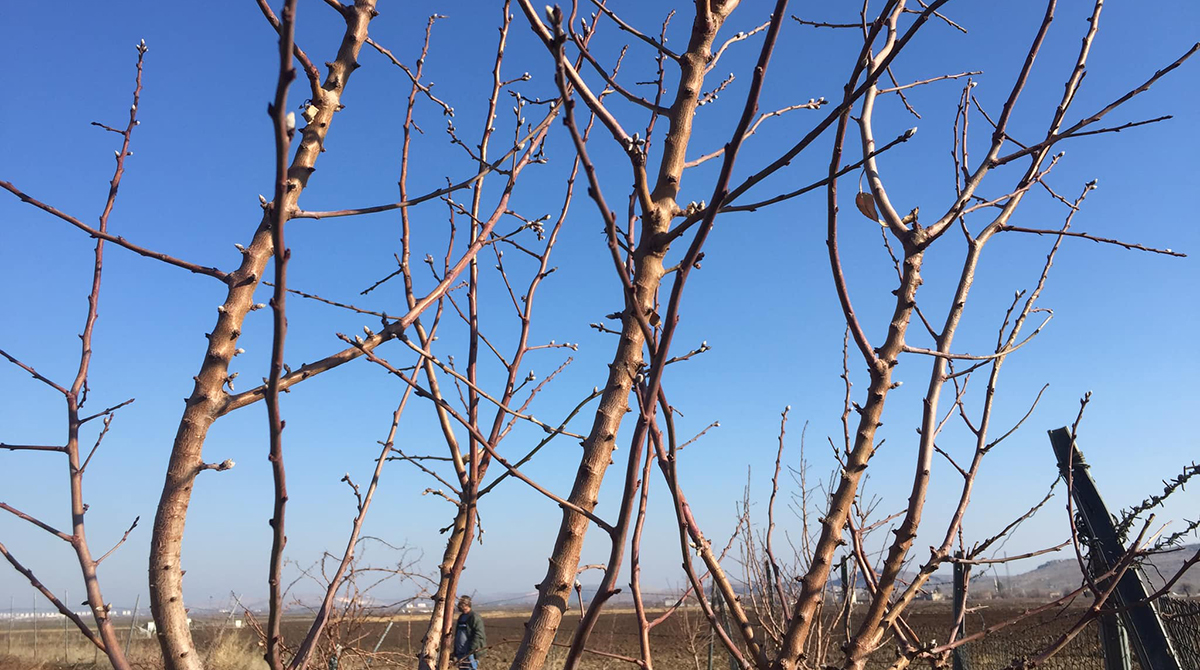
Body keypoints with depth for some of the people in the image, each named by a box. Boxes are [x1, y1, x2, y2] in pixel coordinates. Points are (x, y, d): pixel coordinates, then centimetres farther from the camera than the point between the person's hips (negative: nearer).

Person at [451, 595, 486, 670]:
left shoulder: (474, 617, -12)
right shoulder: (461, 617, 16)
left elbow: (478, 635, -18)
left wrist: (471, 651, -21)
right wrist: (456, 654, 19)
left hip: (470, 654, -9)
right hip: (460, 654, 9)